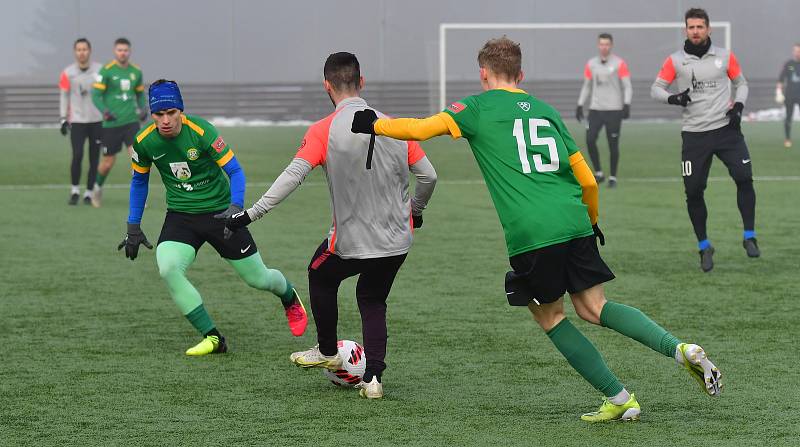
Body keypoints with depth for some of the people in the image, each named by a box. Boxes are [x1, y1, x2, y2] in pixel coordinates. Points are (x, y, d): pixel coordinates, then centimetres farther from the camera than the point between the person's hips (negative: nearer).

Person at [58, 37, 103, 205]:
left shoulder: (100, 70, 0)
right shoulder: (68, 73, -1)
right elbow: (64, 96, 5)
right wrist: (63, 119, -1)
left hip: (97, 120, 1)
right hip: (77, 121, -1)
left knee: (94, 158, 2)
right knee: (77, 156, -12)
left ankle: (89, 193, 12)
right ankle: (75, 190, 5)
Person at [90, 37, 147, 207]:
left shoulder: (136, 71, 6)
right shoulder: (106, 70, -7)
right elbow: (96, 95, -8)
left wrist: (143, 109, 2)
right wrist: (104, 111, -25)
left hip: (131, 121, 3)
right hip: (111, 123, -3)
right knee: (108, 163, 7)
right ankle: (98, 188, 36)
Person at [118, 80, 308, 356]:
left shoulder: (201, 131, -22)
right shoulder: (144, 142, -11)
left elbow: (235, 171, -14)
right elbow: (139, 180, 8)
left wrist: (236, 206, -31)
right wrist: (133, 227, 7)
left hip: (219, 211, -2)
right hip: (180, 216, 2)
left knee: (257, 278, 7)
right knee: (168, 269, -26)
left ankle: (290, 298, 46)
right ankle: (212, 338, -13)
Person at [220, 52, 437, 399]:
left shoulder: (323, 131, -10)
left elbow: (293, 175, -19)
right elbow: (428, 176, 3)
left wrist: (252, 214, -16)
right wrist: (415, 210, 23)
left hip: (351, 242, -3)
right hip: (398, 241, 3)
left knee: (320, 277, 27)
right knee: (372, 301, 22)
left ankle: (327, 352, 37)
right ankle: (373, 378, 7)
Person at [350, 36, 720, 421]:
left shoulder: (478, 108, 7)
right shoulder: (545, 110, 21)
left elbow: (422, 129, -5)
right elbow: (587, 179, 20)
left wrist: (375, 125, 13)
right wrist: (591, 223, 36)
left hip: (530, 235, -5)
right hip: (574, 223, 5)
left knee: (549, 317, 12)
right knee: (592, 307, 13)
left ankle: (619, 399, 8)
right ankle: (680, 349, -7)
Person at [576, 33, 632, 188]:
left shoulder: (619, 64, -3)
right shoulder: (591, 64, 9)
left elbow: (627, 86, -4)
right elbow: (586, 86, 17)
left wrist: (626, 104, -16)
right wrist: (580, 105, 11)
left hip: (613, 110, -3)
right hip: (595, 109, 3)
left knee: (613, 144, -2)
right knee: (590, 140, -8)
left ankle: (613, 177, 9)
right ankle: (598, 173, 7)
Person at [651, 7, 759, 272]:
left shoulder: (725, 57, 4)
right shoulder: (675, 61, 1)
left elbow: (741, 83, 16)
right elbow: (656, 89, 3)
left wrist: (738, 105, -2)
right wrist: (672, 98, -17)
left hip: (726, 128, 0)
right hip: (694, 134, 0)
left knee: (744, 178, -15)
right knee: (693, 192, -2)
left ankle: (749, 237, -1)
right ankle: (704, 247, 15)